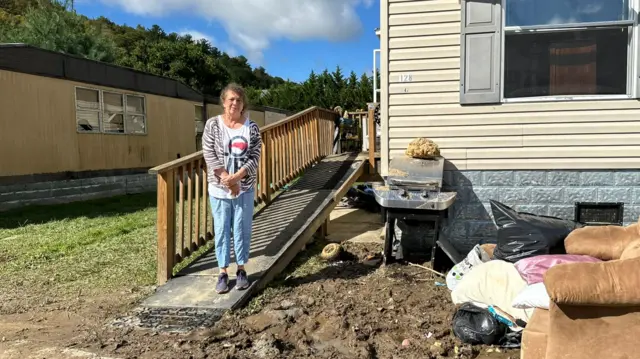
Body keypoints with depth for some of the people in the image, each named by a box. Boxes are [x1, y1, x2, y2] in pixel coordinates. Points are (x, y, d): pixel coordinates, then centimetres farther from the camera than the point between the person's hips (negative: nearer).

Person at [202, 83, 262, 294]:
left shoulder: (251, 127, 0)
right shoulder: (213, 124, 0)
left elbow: (255, 158, -6)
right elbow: (209, 154, -7)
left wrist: (236, 178, -19)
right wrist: (227, 179, -16)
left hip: (245, 188, 0)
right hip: (219, 188, 0)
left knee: (242, 229, 7)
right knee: (222, 230, 6)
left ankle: (241, 270, 22)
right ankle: (223, 272, 17)